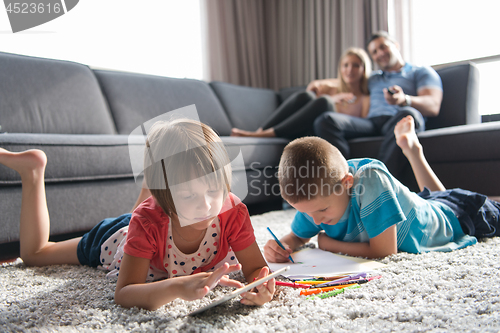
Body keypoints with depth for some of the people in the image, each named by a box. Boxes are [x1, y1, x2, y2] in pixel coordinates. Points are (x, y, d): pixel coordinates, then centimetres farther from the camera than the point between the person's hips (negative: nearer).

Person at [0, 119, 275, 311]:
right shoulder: (148, 220, -46)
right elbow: (123, 294, -49)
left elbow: (257, 268, -32)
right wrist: (177, 287, -69)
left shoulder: (233, 212, -38)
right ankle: (32, 170, 26)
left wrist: (261, 284, -57)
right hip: (117, 238, -2)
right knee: (33, 254, 20)